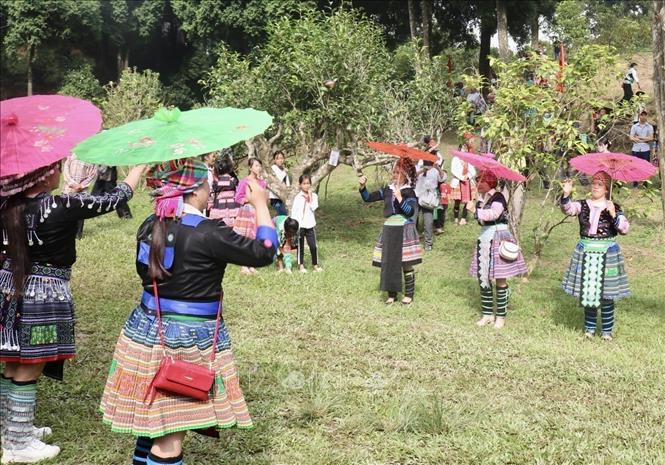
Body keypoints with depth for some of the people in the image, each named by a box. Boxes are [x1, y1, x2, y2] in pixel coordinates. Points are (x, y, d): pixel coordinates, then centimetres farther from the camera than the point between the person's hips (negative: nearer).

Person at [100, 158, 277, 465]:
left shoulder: (150, 227, 1)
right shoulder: (208, 234, -20)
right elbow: (263, 252, -11)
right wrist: (260, 204, 2)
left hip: (148, 333, 7)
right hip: (189, 342, -7)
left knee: (153, 422, 21)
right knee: (171, 434, 1)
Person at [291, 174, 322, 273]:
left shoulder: (314, 196, 2)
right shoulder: (298, 197, -3)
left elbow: (314, 208, -12)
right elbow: (294, 211, -2)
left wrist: (310, 197, -12)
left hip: (310, 226, 2)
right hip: (299, 226, -1)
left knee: (313, 246, 1)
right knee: (300, 246, 6)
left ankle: (315, 265, 12)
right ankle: (301, 266, 15)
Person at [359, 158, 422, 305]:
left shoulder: (409, 192, -7)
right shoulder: (387, 190, 7)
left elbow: (411, 212, -19)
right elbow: (368, 198, 7)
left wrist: (399, 197, -26)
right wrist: (362, 186, -10)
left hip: (404, 231, -5)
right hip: (389, 230, 5)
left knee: (406, 264, 1)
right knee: (388, 263, 6)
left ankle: (409, 294, 14)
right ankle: (391, 294, 17)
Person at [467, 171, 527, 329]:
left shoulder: (497, 197, -13)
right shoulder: (481, 199, 11)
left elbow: (494, 214, -31)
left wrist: (475, 210, -31)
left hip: (498, 240, -8)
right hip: (484, 239, 8)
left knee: (500, 279, -1)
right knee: (483, 277, 8)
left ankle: (501, 316, 7)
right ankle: (487, 313, 18)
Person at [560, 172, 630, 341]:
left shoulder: (614, 207, 0)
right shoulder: (582, 205, 3)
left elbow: (624, 229, -10)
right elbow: (568, 209, -17)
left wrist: (613, 214, -23)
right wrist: (566, 194, -34)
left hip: (607, 253, -2)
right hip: (585, 253, 2)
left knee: (606, 293, 0)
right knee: (587, 291, 6)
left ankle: (607, 330, 11)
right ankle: (589, 328, 21)